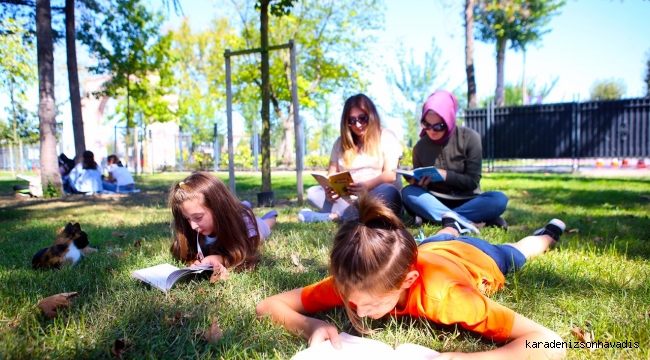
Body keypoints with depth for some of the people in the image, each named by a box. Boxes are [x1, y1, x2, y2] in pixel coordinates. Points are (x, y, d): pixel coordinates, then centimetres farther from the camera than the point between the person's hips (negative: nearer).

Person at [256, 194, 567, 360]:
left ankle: (547, 234, 66)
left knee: (513, 254, 36)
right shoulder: (352, 281, -41)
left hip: (476, 258, -1)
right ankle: (450, 227, 69)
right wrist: (310, 326, -57)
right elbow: (268, 306, -38)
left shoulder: (441, 295, -52)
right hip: (434, 250, 1)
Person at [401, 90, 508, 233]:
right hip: (436, 201, 1)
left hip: (466, 201, -1)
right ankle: (466, 222, -36)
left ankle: (431, 216, -31)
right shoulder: (420, 147, -1)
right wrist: (415, 180, -20)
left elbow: (473, 181, -9)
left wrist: (445, 175, -24)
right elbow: (420, 184, 4)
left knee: (499, 199, -30)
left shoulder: (469, 138, -8)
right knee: (408, 192, -27)